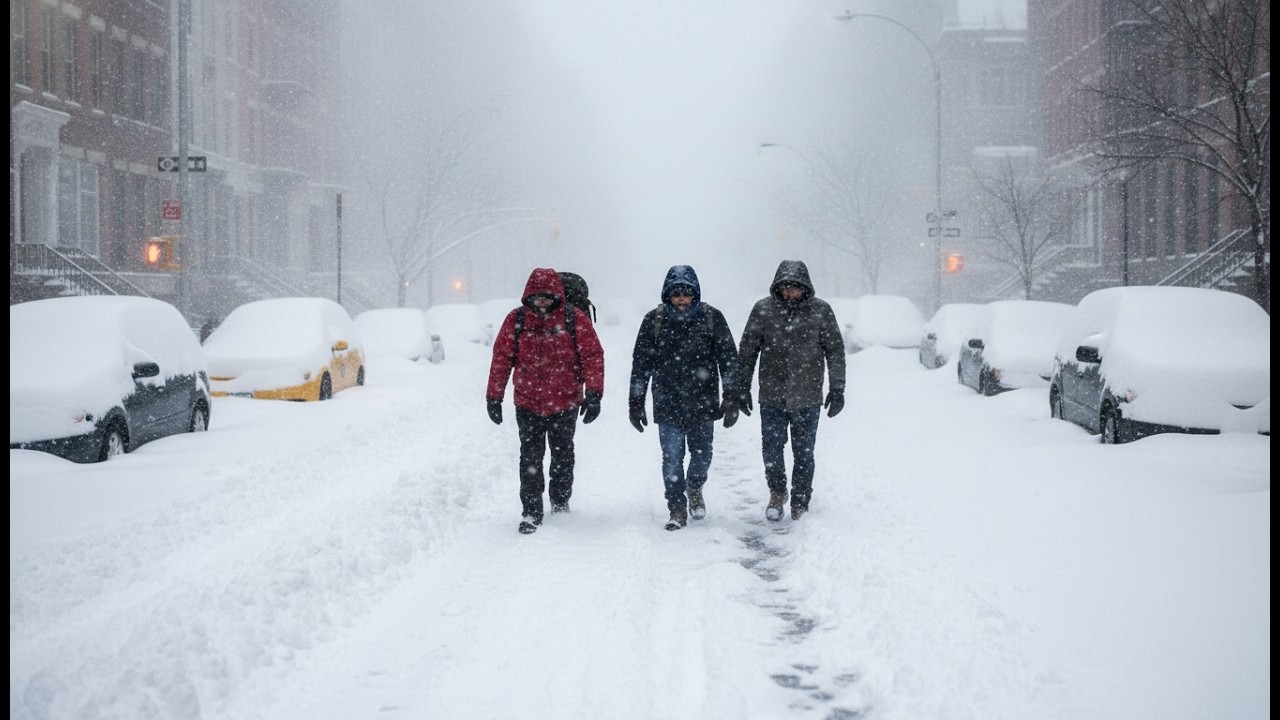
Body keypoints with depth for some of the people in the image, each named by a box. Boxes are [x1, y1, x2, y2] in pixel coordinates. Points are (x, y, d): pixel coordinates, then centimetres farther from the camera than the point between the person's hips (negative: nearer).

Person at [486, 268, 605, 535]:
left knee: (563, 455, 16)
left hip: (565, 403, 0)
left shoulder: (574, 319, -7)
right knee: (530, 458, -3)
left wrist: (593, 394, -13)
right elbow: (501, 358, 2)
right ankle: (531, 513, 4)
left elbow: (593, 355, -5)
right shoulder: (516, 320, -4)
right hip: (527, 404, 0)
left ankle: (560, 501, 36)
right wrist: (494, 398, 2)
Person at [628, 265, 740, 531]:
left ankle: (694, 488, 40)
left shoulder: (712, 318, -3)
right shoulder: (654, 320, -3)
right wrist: (635, 404, 2)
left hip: (703, 403, 0)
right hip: (668, 406, 0)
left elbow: (729, 360, 2)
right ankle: (677, 510, 16)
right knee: (672, 459, 1)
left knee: (702, 456, 10)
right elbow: (641, 364, 2)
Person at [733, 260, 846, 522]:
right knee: (771, 449, -1)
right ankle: (777, 492, 25)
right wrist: (742, 388, 5)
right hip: (772, 396, 0)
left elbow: (835, 351, 4)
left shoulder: (820, 310, -3)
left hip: (807, 397, 0)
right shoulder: (763, 309, -2)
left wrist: (837, 389, 3)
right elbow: (747, 350, 5)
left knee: (803, 454, 7)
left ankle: (800, 505, 21)